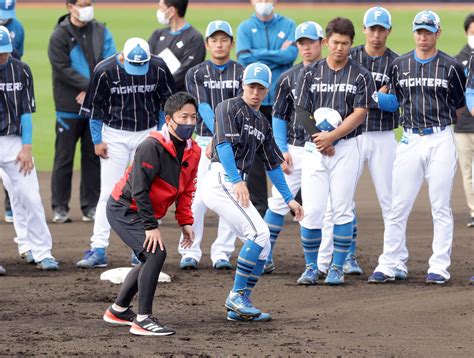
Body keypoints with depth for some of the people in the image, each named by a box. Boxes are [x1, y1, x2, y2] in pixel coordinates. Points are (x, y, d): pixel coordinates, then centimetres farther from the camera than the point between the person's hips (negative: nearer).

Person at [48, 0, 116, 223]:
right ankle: (60, 207, 7)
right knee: (64, 157, 1)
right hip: (69, 107, -4)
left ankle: (91, 206, 12)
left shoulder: (100, 32, 8)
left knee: (93, 156, 6)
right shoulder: (60, 36, -4)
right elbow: (62, 69, -12)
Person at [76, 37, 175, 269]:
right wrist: (97, 140, -4)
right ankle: (98, 250, -6)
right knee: (108, 193, -6)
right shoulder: (105, 71, -13)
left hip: (147, 135, 2)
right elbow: (95, 107, -3)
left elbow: (166, 103, 5)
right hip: (115, 135, -2)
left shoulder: (158, 69, -8)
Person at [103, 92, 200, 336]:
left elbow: (186, 189, 11)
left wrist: (185, 222, 2)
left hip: (141, 211, 10)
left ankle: (118, 311, 36)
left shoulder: (193, 151, 0)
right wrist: (151, 226, -27)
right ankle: (143, 320, -19)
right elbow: (139, 189, -27)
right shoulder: (152, 147, -25)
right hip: (123, 209, -10)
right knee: (156, 253, -22)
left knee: (151, 260, 19)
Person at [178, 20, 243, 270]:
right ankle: (190, 252, 0)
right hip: (204, 140, -1)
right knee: (197, 199, -7)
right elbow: (203, 107, -6)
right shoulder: (196, 74, 7)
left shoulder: (242, 74, 7)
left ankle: (222, 253, 5)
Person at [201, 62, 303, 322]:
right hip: (220, 180, -9)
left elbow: (273, 164, 25)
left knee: (262, 246, 4)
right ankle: (237, 297, -13)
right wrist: (236, 181, -26)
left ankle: (238, 308, 6)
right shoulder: (230, 108, -4)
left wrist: (289, 199, 23)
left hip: (235, 186, 9)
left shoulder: (262, 124, 21)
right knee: (259, 233, -19)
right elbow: (224, 144, -16)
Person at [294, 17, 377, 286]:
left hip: (346, 147, -2)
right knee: (312, 210, -4)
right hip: (314, 149, 2)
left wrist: (332, 136, -15)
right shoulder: (311, 74, 8)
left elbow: (360, 114, -6)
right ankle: (311, 267, 8)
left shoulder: (360, 76, 2)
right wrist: (321, 139, -7)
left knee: (342, 209, -3)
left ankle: (337, 268, 5)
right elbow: (302, 113, 6)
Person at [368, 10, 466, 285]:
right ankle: (389, 266, 5)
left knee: (441, 208, 1)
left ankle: (440, 267, 6)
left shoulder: (451, 67, 1)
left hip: (441, 141, -2)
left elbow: (460, 106, 9)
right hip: (410, 141, 2)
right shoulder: (399, 66, 9)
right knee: (398, 208, 0)